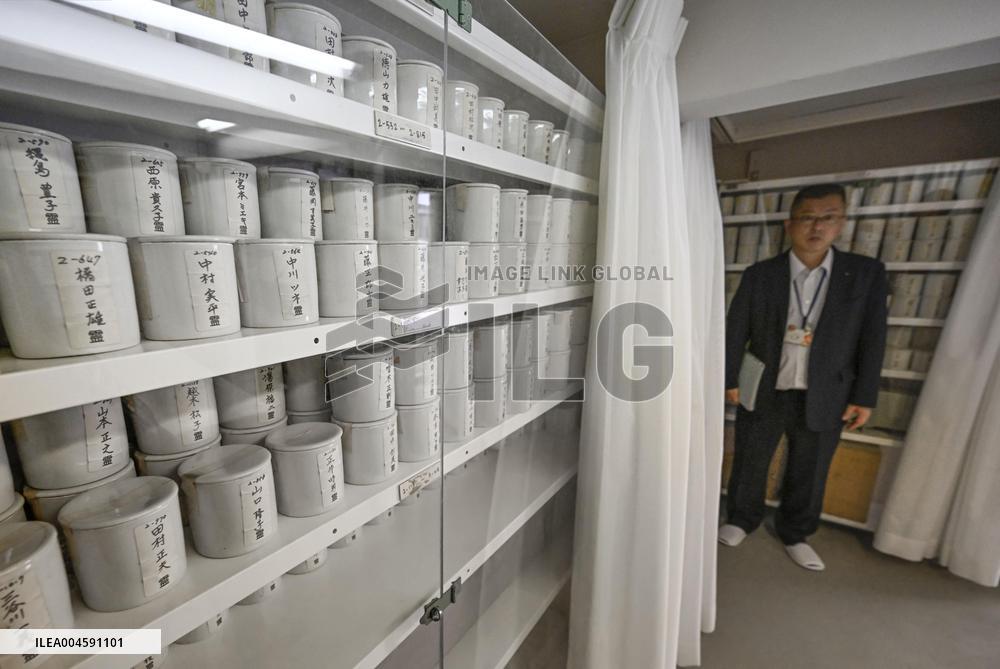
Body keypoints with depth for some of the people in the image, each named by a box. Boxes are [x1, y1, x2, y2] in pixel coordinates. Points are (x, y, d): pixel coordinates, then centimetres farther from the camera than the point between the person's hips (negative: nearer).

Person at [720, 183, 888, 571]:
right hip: (762, 393, 0)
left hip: (824, 399, 1)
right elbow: (735, 331, -2)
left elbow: (873, 341, -1)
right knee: (749, 464, 14)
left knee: (808, 474, 16)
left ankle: (795, 534, 38)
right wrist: (730, 379, -4)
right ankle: (741, 520, 36)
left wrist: (864, 397, -3)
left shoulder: (867, 274, -1)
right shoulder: (759, 275, -4)